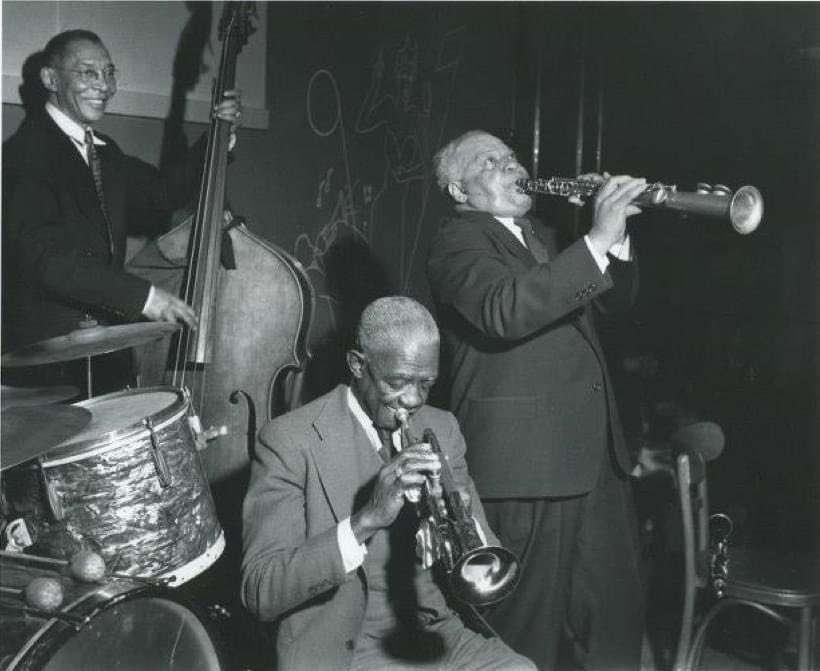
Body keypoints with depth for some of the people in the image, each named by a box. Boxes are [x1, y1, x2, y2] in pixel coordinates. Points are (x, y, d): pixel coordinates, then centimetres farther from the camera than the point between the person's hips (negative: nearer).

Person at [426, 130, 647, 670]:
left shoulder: (542, 236, 20)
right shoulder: (458, 240, -6)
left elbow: (617, 297, 21)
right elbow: (504, 310, -26)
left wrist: (615, 238, 1)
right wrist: (595, 241, -25)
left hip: (598, 454, 8)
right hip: (526, 462, -8)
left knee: (616, 620, 16)